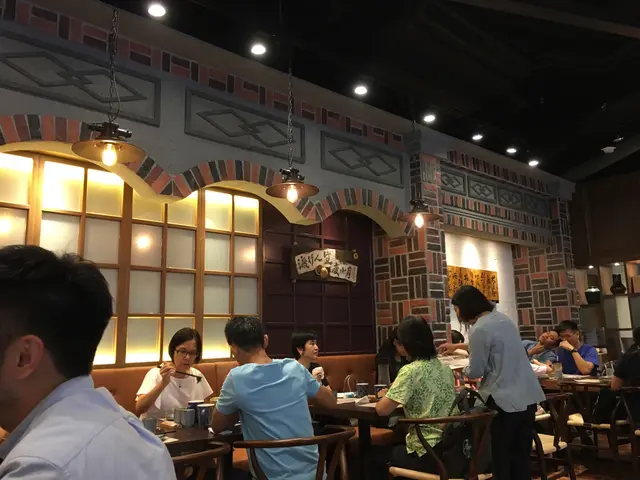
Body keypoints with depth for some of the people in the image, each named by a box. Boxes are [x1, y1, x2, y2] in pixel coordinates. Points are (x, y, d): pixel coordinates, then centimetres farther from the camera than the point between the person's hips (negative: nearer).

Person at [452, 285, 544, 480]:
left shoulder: (480, 329, -16)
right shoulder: (504, 318, 10)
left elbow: (476, 371, -10)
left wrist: (462, 370, 12)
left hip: (504, 400, -8)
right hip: (528, 396, 8)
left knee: (501, 456, 6)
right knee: (521, 454, 14)